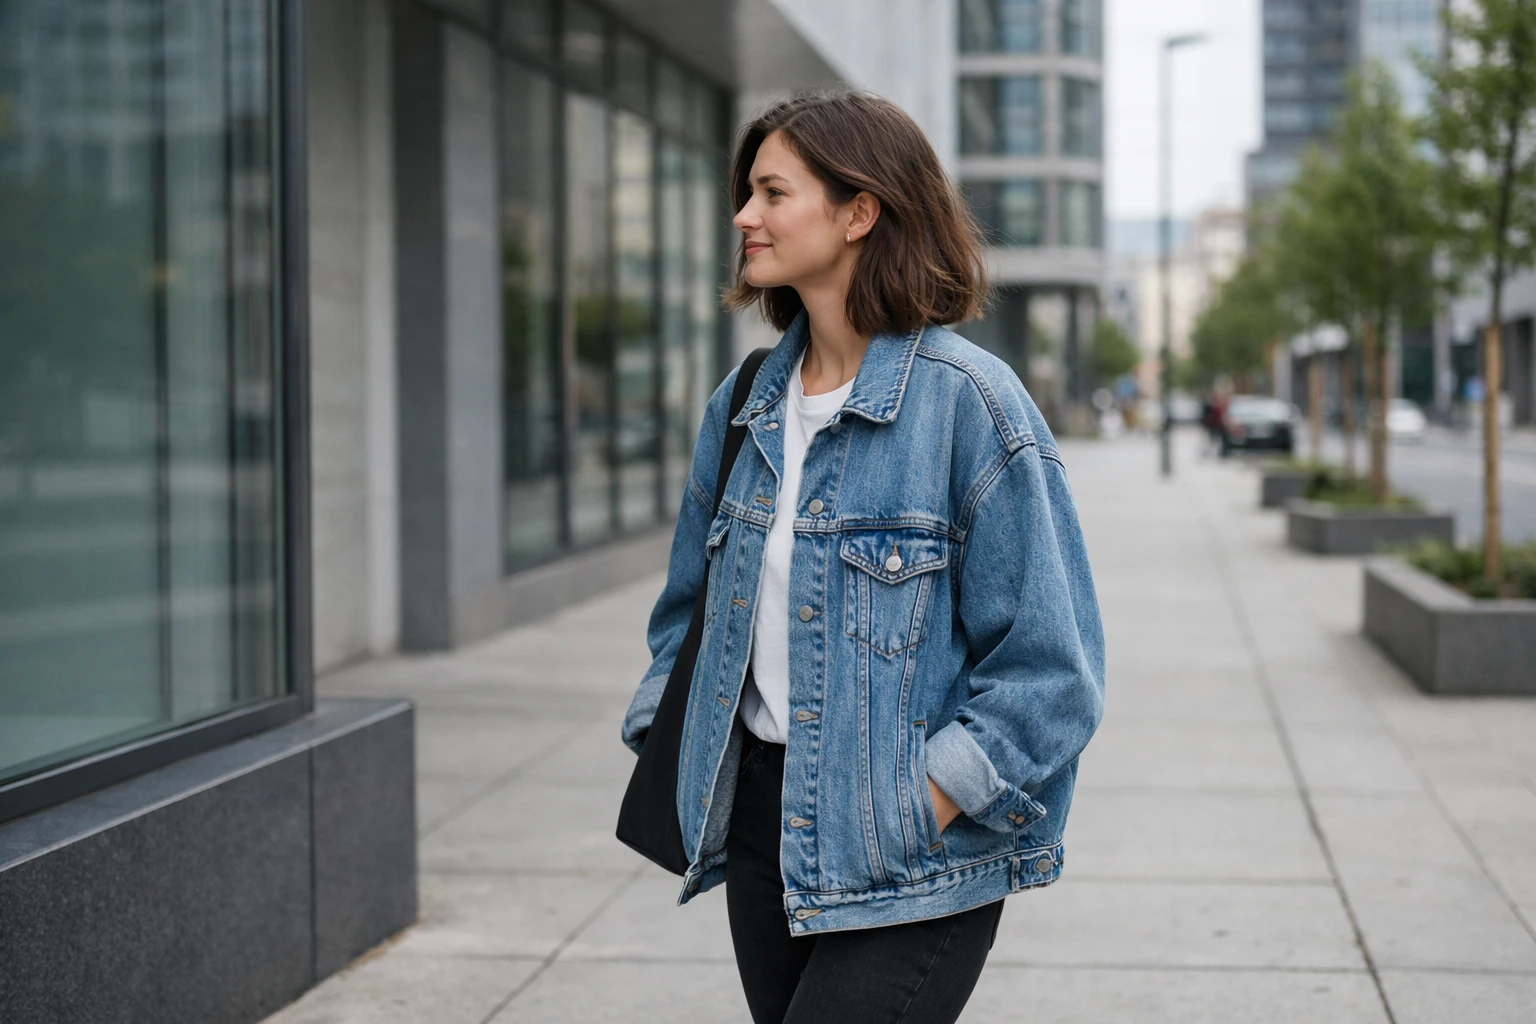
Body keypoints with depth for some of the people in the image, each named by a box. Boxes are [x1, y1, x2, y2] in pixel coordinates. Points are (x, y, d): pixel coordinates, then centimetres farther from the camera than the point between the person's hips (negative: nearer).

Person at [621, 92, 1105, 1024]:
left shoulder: (968, 401, -13)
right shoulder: (747, 403, 8)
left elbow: (1048, 667, -14)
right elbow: (693, 597, 23)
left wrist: (918, 814, -16)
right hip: (761, 820, 7)